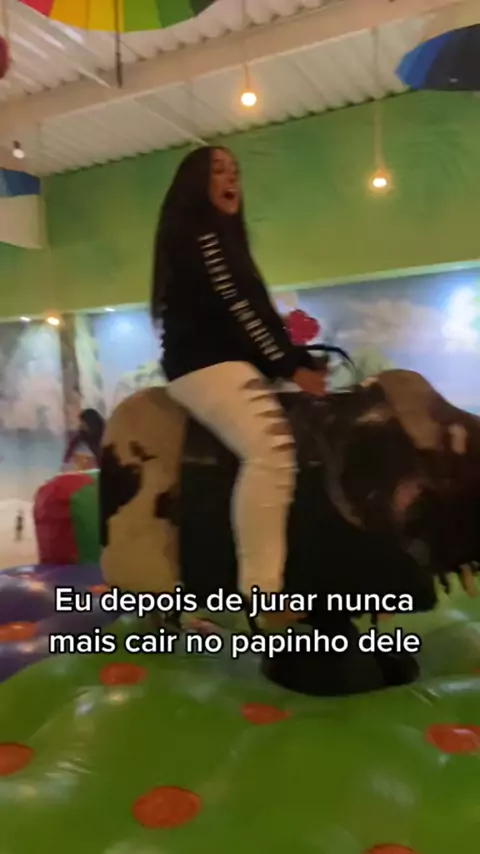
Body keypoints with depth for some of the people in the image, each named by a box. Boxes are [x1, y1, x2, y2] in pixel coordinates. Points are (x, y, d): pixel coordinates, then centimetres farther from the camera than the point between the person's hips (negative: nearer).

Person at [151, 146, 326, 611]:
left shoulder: (222, 237, 28)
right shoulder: (195, 233, -2)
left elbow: (254, 310, 19)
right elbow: (233, 308, -12)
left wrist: (299, 361, 7)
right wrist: (292, 366, -11)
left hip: (228, 361, 10)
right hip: (204, 363, -10)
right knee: (271, 448, -30)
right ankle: (260, 591, -29)